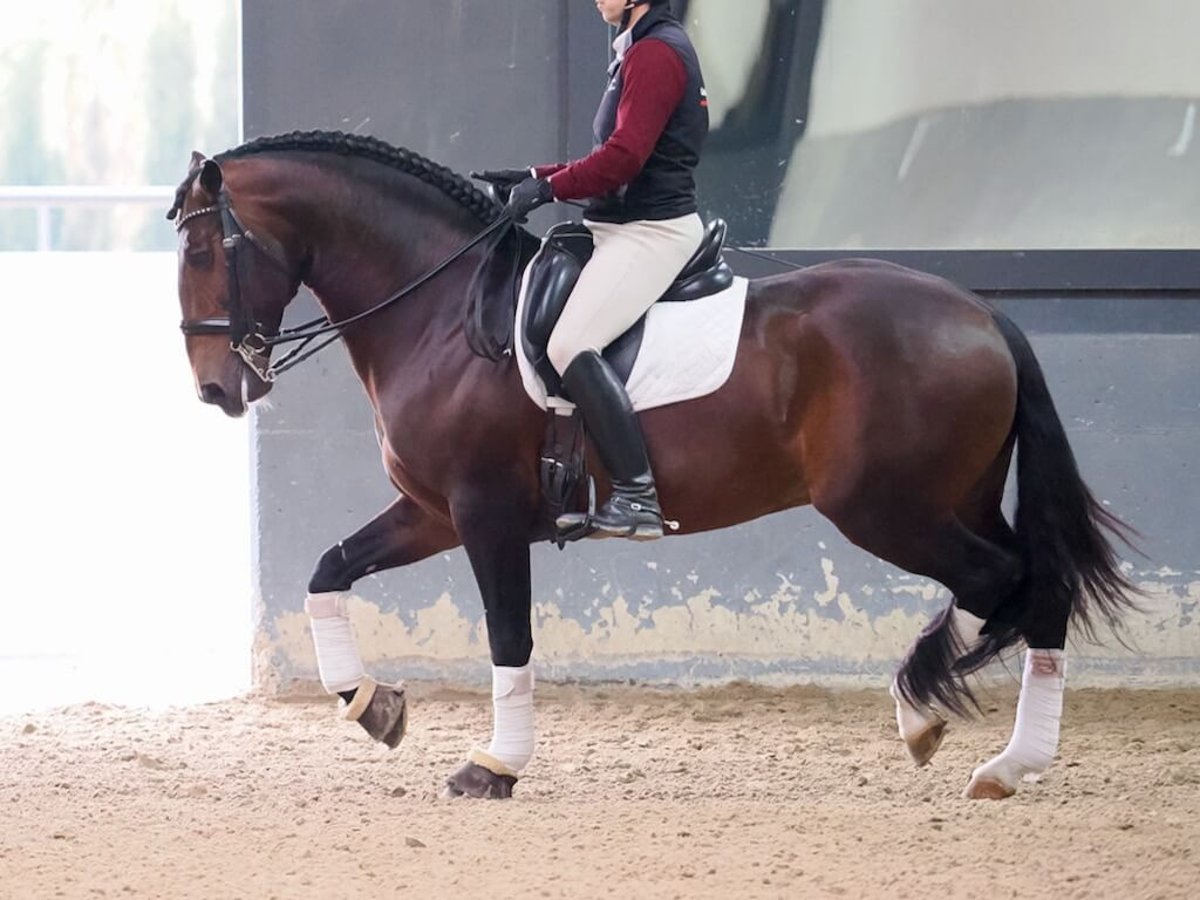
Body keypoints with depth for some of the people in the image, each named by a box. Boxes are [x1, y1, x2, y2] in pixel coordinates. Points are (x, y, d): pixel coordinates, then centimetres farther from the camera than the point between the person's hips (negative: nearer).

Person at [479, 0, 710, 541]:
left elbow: (624, 157, -22)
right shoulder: (642, 52, 19)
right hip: (625, 227, 11)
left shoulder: (655, 54, -13)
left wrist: (547, 188, -15)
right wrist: (534, 177, 15)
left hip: (652, 229, -11)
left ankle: (636, 496, -28)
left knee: (571, 345, -26)